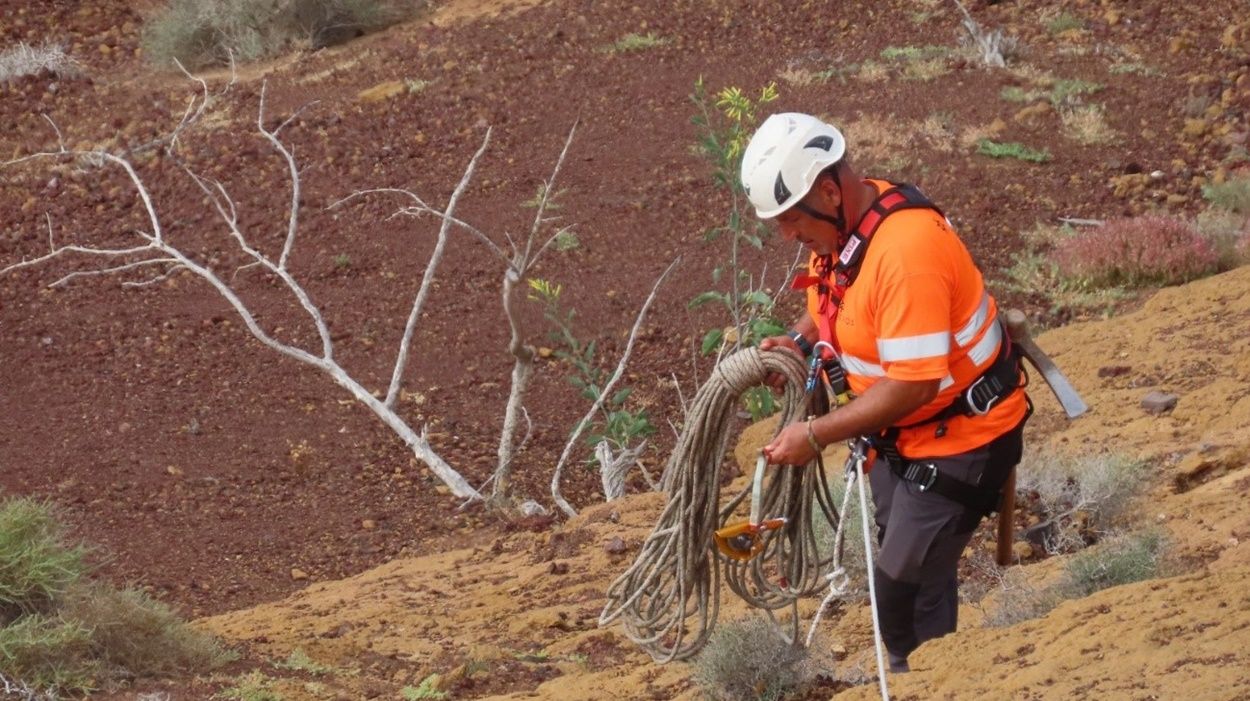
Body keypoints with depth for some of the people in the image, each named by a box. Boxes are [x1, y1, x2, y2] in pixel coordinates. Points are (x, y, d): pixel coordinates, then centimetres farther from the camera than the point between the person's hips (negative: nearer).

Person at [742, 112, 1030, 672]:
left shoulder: (905, 252, -32)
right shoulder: (840, 222, -2)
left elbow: (913, 384, -32)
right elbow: (834, 305, 19)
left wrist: (815, 436, -28)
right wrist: (798, 342, -3)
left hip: (961, 436, -9)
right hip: (899, 433, 9)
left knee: (906, 589, -11)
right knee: (901, 569, 17)